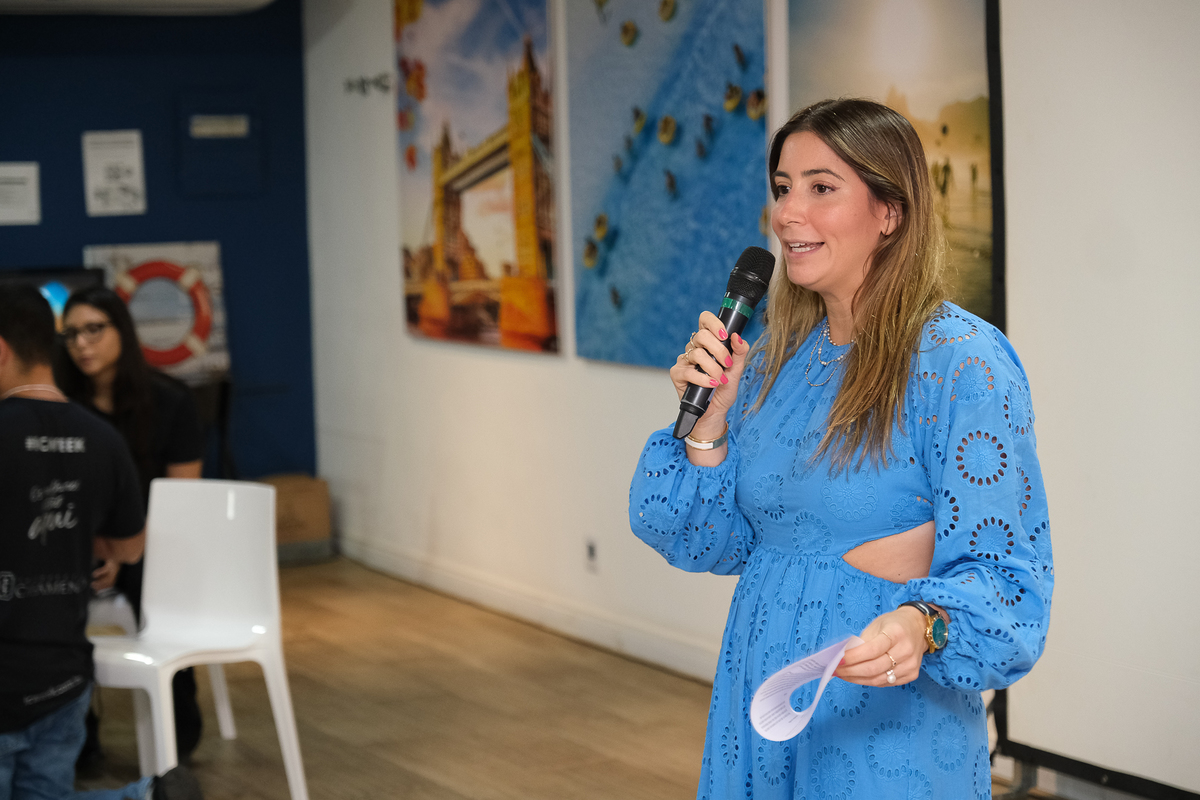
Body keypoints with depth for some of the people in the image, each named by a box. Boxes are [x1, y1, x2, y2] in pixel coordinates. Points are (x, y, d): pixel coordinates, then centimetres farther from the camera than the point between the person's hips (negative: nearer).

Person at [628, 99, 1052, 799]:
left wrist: (923, 624, -36)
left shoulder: (963, 364, -15)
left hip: (890, 730, -6)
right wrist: (709, 422, -7)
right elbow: (719, 544, 7)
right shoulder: (776, 354, 6)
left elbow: (1002, 573, -17)